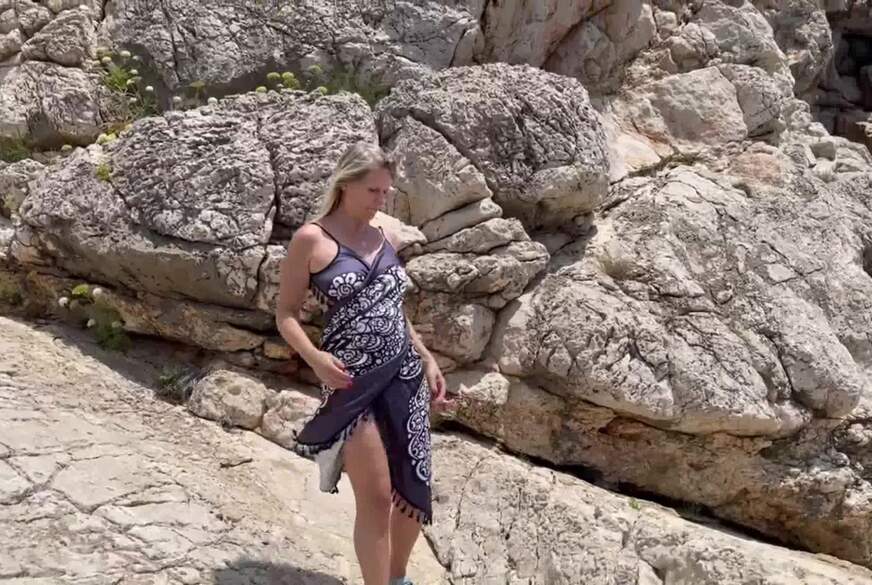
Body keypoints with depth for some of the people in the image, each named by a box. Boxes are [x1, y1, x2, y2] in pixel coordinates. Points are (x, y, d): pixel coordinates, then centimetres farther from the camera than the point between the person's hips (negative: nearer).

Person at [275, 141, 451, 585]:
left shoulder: (386, 239, 11)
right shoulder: (311, 240, -5)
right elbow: (286, 313, -4)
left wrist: (427, 360, 14)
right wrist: (315, 357, -20)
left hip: (405, 375, 6)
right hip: (353, 383, -5)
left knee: (414, 487, 11)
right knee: (376, 497, -3)